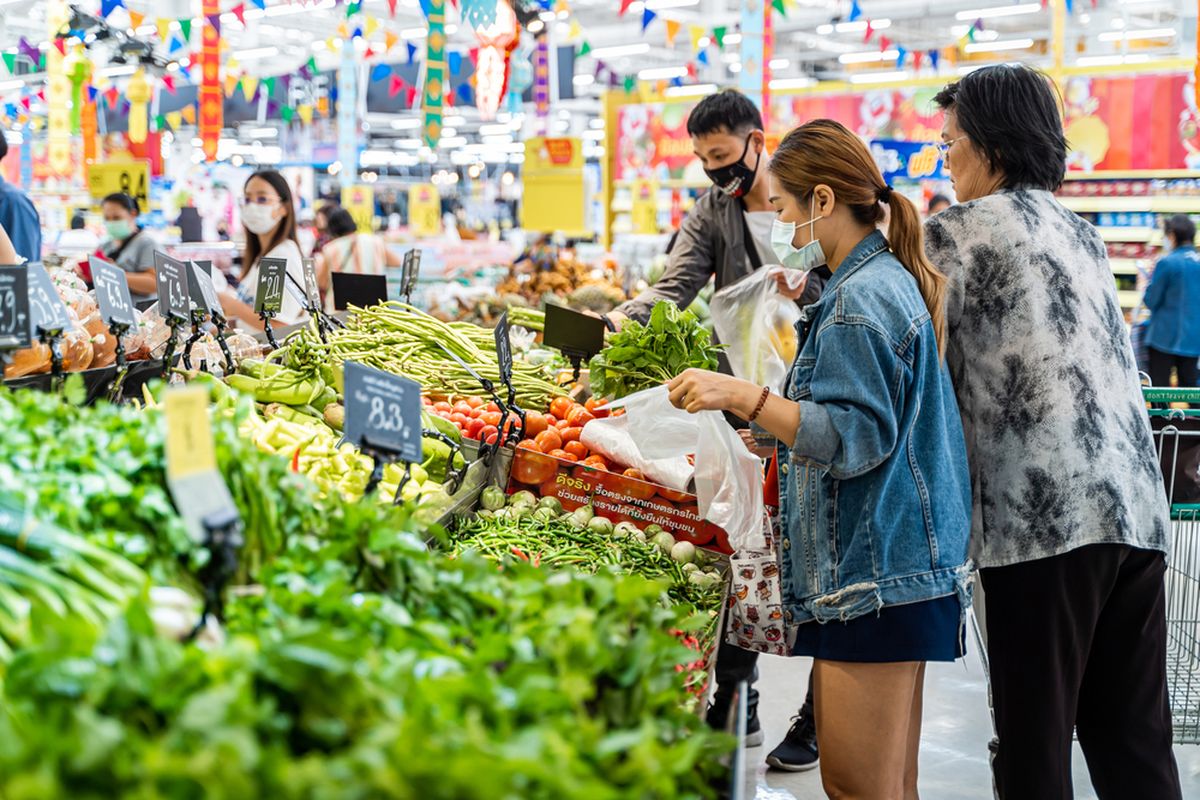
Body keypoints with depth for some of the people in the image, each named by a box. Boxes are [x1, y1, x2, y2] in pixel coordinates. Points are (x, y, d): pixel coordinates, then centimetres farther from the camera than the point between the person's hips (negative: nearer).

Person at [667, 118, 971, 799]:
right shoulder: (891, 281, 18)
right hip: (905, 567, 11)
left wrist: (746, 398, -28)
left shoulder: (860, 301, -15)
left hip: (874, 574, -11)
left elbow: (854, 440, -22)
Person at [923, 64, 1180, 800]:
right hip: (1135, 505, 7)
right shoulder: (1080, 233, 22)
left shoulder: (960, 231, -1)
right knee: (1135, 738, 11)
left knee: (1035, 739, 0)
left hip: (1045, 515, -7)